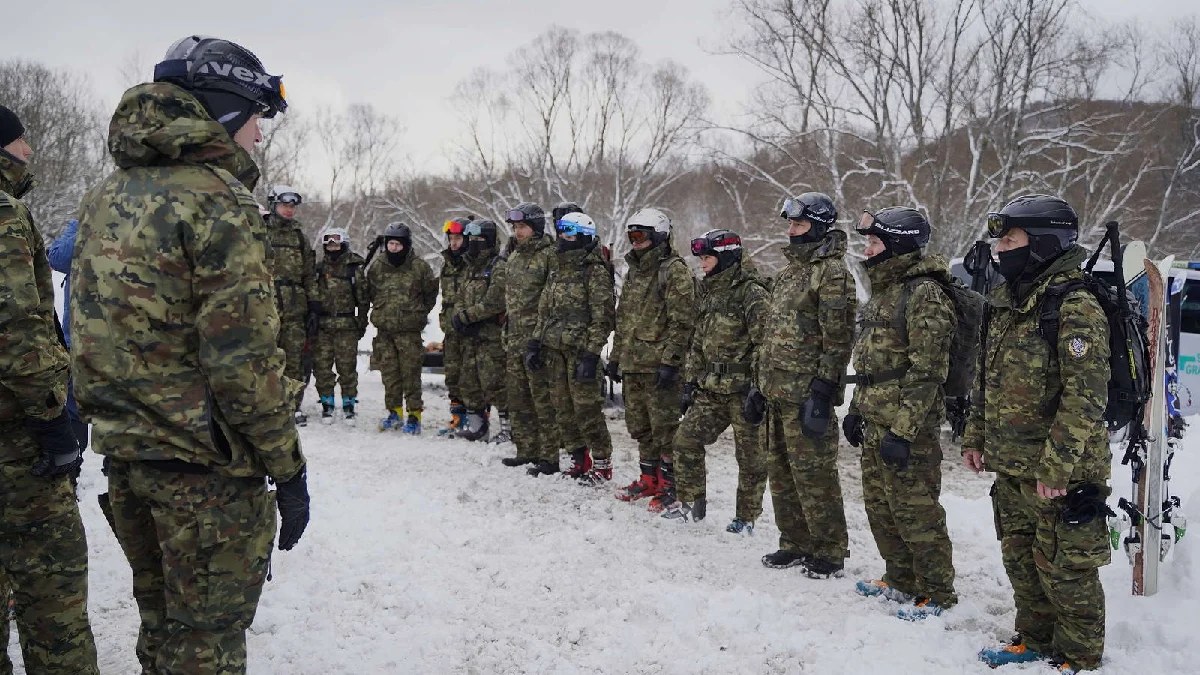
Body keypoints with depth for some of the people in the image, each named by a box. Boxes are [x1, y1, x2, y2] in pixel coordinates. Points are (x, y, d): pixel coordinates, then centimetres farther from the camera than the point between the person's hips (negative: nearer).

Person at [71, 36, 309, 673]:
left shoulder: (109, 193, 11)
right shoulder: (216, 197, -16)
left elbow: (93, 324, 15)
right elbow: (243, 352, -20)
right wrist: (288, 466, -14)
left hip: (123, 448, 8)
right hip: (205, 460, -8)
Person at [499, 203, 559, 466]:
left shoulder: (549, 255, -11)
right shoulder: (513, 258, 16)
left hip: (538, 340, -9)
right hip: (515, 340, 9)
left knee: (543, 400, -4)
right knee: (518, 399, 13)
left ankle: (549, 456, 2)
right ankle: (526, 450, 23)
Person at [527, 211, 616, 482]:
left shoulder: (595, 271, -9)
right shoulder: (558, 271, 16)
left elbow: (602, 317, -13)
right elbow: (544, 311, 21)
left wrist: (591, 354, -19)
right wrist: (535, 343, 12)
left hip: (580, 350, -8)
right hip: (554, 349, 8)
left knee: (586, 409, -7)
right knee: (563, 409, 10)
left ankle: (602, 464, 4)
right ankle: (580, 461, 21)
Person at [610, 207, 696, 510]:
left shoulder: (675, 271, -9)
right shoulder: (634, 272, 18)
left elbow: (680, 321, -16)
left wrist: (669, 361, -21)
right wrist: (615, 356, 20)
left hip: (658, 365, -9)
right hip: (632, 364, 9)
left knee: (664, 427, -3)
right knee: (639, 426, 15)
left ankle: (668, 483, 6)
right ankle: (649, 479, 26)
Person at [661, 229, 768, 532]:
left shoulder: (752, 293, -13)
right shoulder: (709, 292, 14)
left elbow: (764, 343, -17)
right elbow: (699, 342, 20)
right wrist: (690, 382, 16)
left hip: (743, 390, -8)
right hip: (711, 390, 8)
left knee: (750, 455, 3)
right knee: (685, 439, 5)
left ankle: (746, 516, 16)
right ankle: (690, 502, 19)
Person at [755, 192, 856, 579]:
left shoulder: (832, 271, -10)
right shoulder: (790, 270, 18)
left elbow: (838, 337, -16)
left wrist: (822, 392, -20)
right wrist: (762, 384, 19)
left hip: (806, 392, -9)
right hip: (778, 390, 9)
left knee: (813, 473, -4)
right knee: (781, 470, 14)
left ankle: (829, 551, 9)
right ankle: (795, 545, 25)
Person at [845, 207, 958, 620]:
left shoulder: (924, 293, -16)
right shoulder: (884, 290, 15)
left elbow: (926, 372, -20)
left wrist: (903, 431, -22)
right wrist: (857, 410, 20)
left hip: (908, 427, -10)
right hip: (876, 423, 10)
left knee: (915, 510, -1)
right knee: (880, 505, 17)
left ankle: (936, 592, 13)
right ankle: (901, 579, 33)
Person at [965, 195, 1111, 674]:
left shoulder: (1075, 306, -18)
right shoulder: (1007, 302, 10)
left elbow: (1086, 396, -23)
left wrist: (1056, 467, -25)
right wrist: (976, 436, 16)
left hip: (1062, 473, -9)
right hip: (1012, 468, 9)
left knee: (1064, 569, 4)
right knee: (1020, 559, 19)